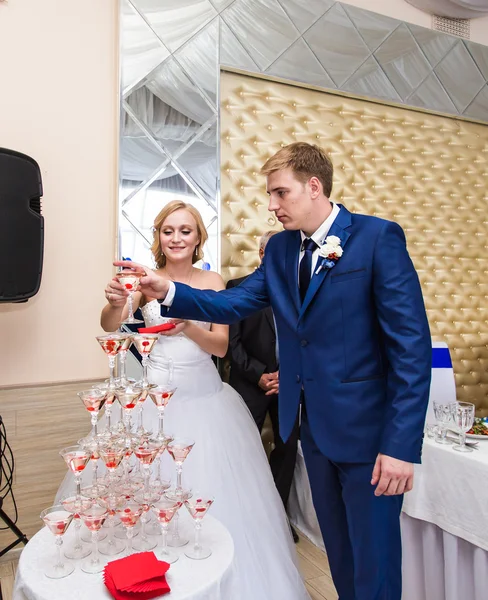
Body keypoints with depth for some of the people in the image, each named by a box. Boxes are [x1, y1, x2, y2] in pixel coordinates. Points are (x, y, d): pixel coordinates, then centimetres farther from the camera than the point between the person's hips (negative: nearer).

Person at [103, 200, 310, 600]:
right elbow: (110, 327, -14)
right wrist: (116, 304, -37)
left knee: (212, 486, 5)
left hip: (204, 396, 1)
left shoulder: (212, 281, 0)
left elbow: (221, 346, -6)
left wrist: (188, 326, -26)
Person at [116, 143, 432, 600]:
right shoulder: (280, 248, 6)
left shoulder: (379, 237, -13)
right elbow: (233, 303, 1)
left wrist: (401, 445, -19)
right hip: (313, 424, 6)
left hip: (367, 427, -5)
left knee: (374, 562, 11)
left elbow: (412, 344, -17)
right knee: (339, 553, 24)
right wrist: (168, 292, -13)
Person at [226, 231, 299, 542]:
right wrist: (259, 375, -13)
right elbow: (232, 341, -7)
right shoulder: (238, 288, -4)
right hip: (251, 383, -3)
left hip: (290, 382, 3)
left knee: (288, 447, 10)